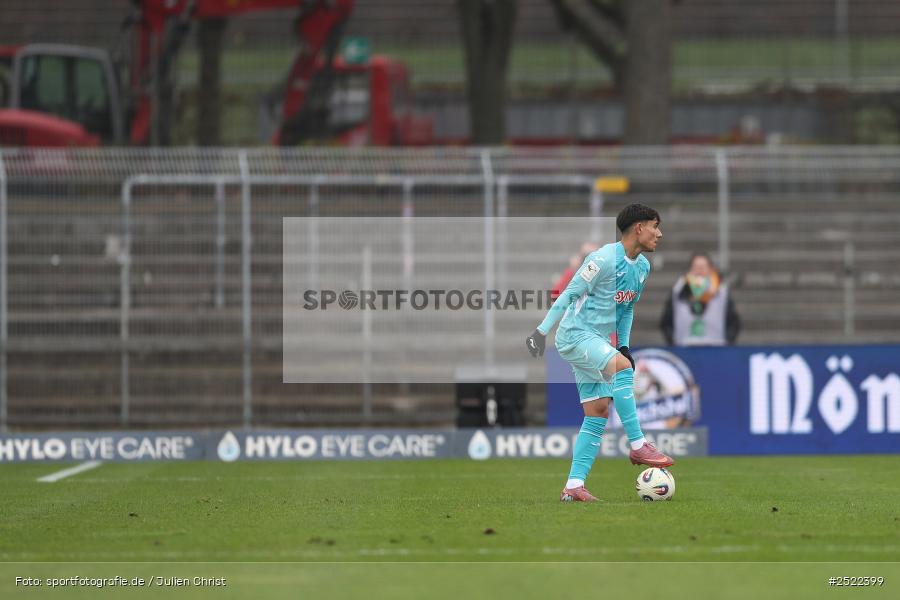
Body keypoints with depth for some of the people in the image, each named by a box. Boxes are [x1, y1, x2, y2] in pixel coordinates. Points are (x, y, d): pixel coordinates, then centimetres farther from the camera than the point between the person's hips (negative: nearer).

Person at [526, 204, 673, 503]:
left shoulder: (642, 267, 11)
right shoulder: (605, 259, -16)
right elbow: (569, 294, -13)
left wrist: (624, 346, 17)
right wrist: (542, 330, -14)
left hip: (597, 343, 9)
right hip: (575, 335, -9)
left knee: (598, 412, 2)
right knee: (621, 367, -31)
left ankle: (573, 486, 2)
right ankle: (638, 445, -29)